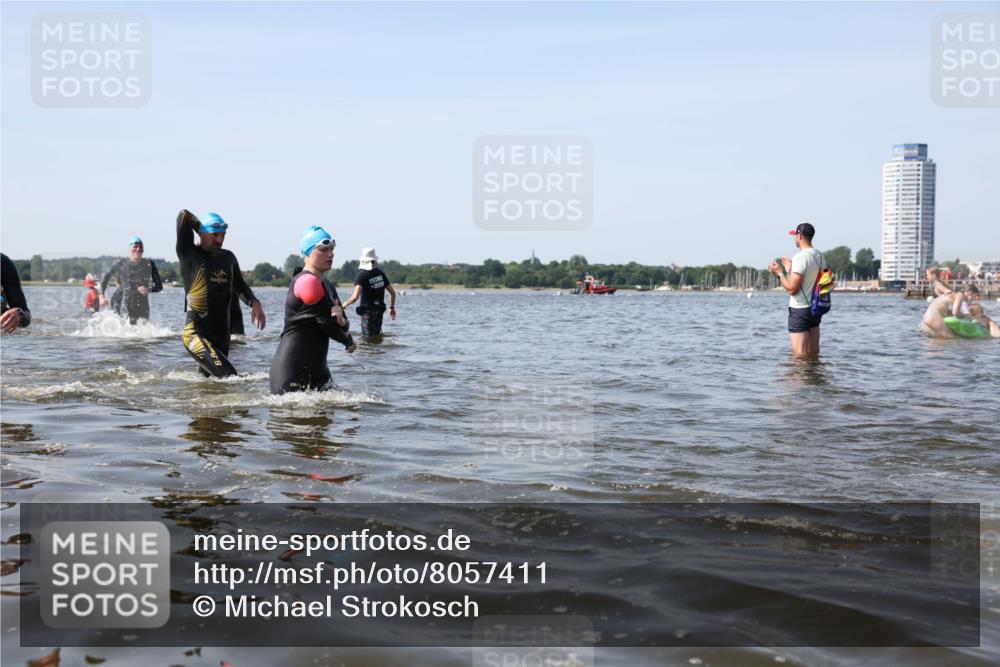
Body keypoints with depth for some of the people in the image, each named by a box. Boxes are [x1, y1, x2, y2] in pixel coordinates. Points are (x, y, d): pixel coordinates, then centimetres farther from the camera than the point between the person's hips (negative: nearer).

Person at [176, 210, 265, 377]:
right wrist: (202, 228, 9)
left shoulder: (228, 257, 15)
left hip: (222, 334, 6)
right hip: (196, 334, -6)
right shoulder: (189, 254, -2)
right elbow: (184, 216, -8)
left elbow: (239, 285, 21)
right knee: (228, 377, -21)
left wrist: (254, 303, 3)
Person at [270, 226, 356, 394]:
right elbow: (324, 320, -15)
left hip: (317, 368, 9)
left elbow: (344, 325, 13)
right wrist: (349, 341, 1)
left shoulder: (327, 286, 15)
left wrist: (341, 321, -12)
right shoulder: (304, 282, -13)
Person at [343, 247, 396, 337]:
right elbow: (392, 293, 9)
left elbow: (355, 297, -23)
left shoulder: (361, 275, -13)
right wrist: (392, 308, 21)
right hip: (379, 311, 6)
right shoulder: (380, 273, 5)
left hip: (367, 311, -6)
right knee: (377, 335, 18)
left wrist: (345, 304, -6)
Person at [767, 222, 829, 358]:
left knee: (799, 355, -5)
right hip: (816, 308, 9)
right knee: (814, 353, 13)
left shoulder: (800, 257, -17)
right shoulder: (820, 256, 9)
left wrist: (779, 273, -6)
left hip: (799, 310, -9)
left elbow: (792, 289, -20)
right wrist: (790, 270, 25)